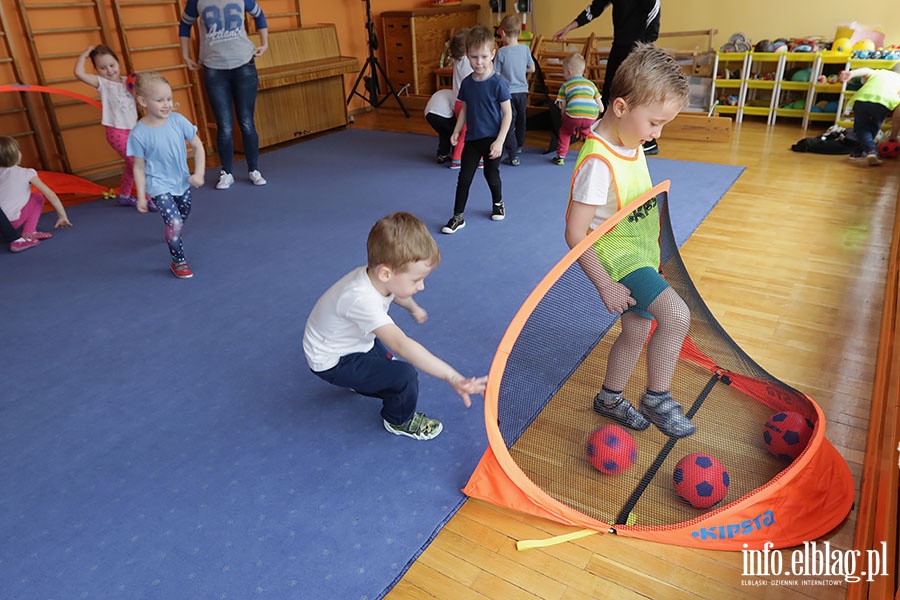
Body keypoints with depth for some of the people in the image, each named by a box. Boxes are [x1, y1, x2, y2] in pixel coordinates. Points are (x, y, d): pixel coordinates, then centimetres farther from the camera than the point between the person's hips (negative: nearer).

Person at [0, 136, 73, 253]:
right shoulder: (26, 173, 2)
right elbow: (51, 195, 2)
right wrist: (62, 216, 12)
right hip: (11, 222, -6)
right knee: (38, 197, 15)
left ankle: (30, 233, 15)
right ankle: (27, 235, 2)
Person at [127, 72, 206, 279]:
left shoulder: (178, 121, -12)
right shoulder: (139, 134, -18)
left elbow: (197, 146, -1)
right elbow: (139, 167, -9)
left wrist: (199, 173, -10)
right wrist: (141, 196, -8)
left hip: (182, 181, 4)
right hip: (159, 185, -4)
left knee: (184, 216, 24)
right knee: (174, 222, -17)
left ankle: (172, 236, 59)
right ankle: (179, 262, 2)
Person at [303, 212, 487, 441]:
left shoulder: (375, 276, -14)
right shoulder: (362, 301, -42)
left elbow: (395, 294, 14)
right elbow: (401, 344, -53)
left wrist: (414, 308, 35)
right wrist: (452, 377, -60)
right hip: (331, 362, -8)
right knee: (405, 376, -19)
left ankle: (359, 383, 58)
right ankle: (399, 421, 11)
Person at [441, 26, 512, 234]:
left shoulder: (498, 83, -14)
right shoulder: (466, 83, 0)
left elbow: (507, 113, -11)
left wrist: (499, 141, -16)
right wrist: (456, 131, 1)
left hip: (492, 139, -4)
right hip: (472, 139, 4)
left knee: (491, 175, 9)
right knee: (464, 177, 1)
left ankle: (498, 203, 38)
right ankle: (458, 217, 7)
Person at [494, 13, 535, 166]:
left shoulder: (501, 52, -12)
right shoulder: (525, 49, -1)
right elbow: (532, 69, 9)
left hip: (508, 92, -4)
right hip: (522, 91, 5)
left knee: (508, 123, -1)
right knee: (520, 119, 22)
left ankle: (513, 156, -8)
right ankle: (519, 146, 42)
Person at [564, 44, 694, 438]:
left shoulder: (631, 142, 1)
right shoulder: (598, 163, -26)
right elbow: (575, 234, -25)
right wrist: (605, 286, -22)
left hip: (641, 253, 9)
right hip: (617, 256, -9)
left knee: (637, 330, 18)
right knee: (676, 315, -22)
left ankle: (609, 399, 39)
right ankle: (657, 399, 0)